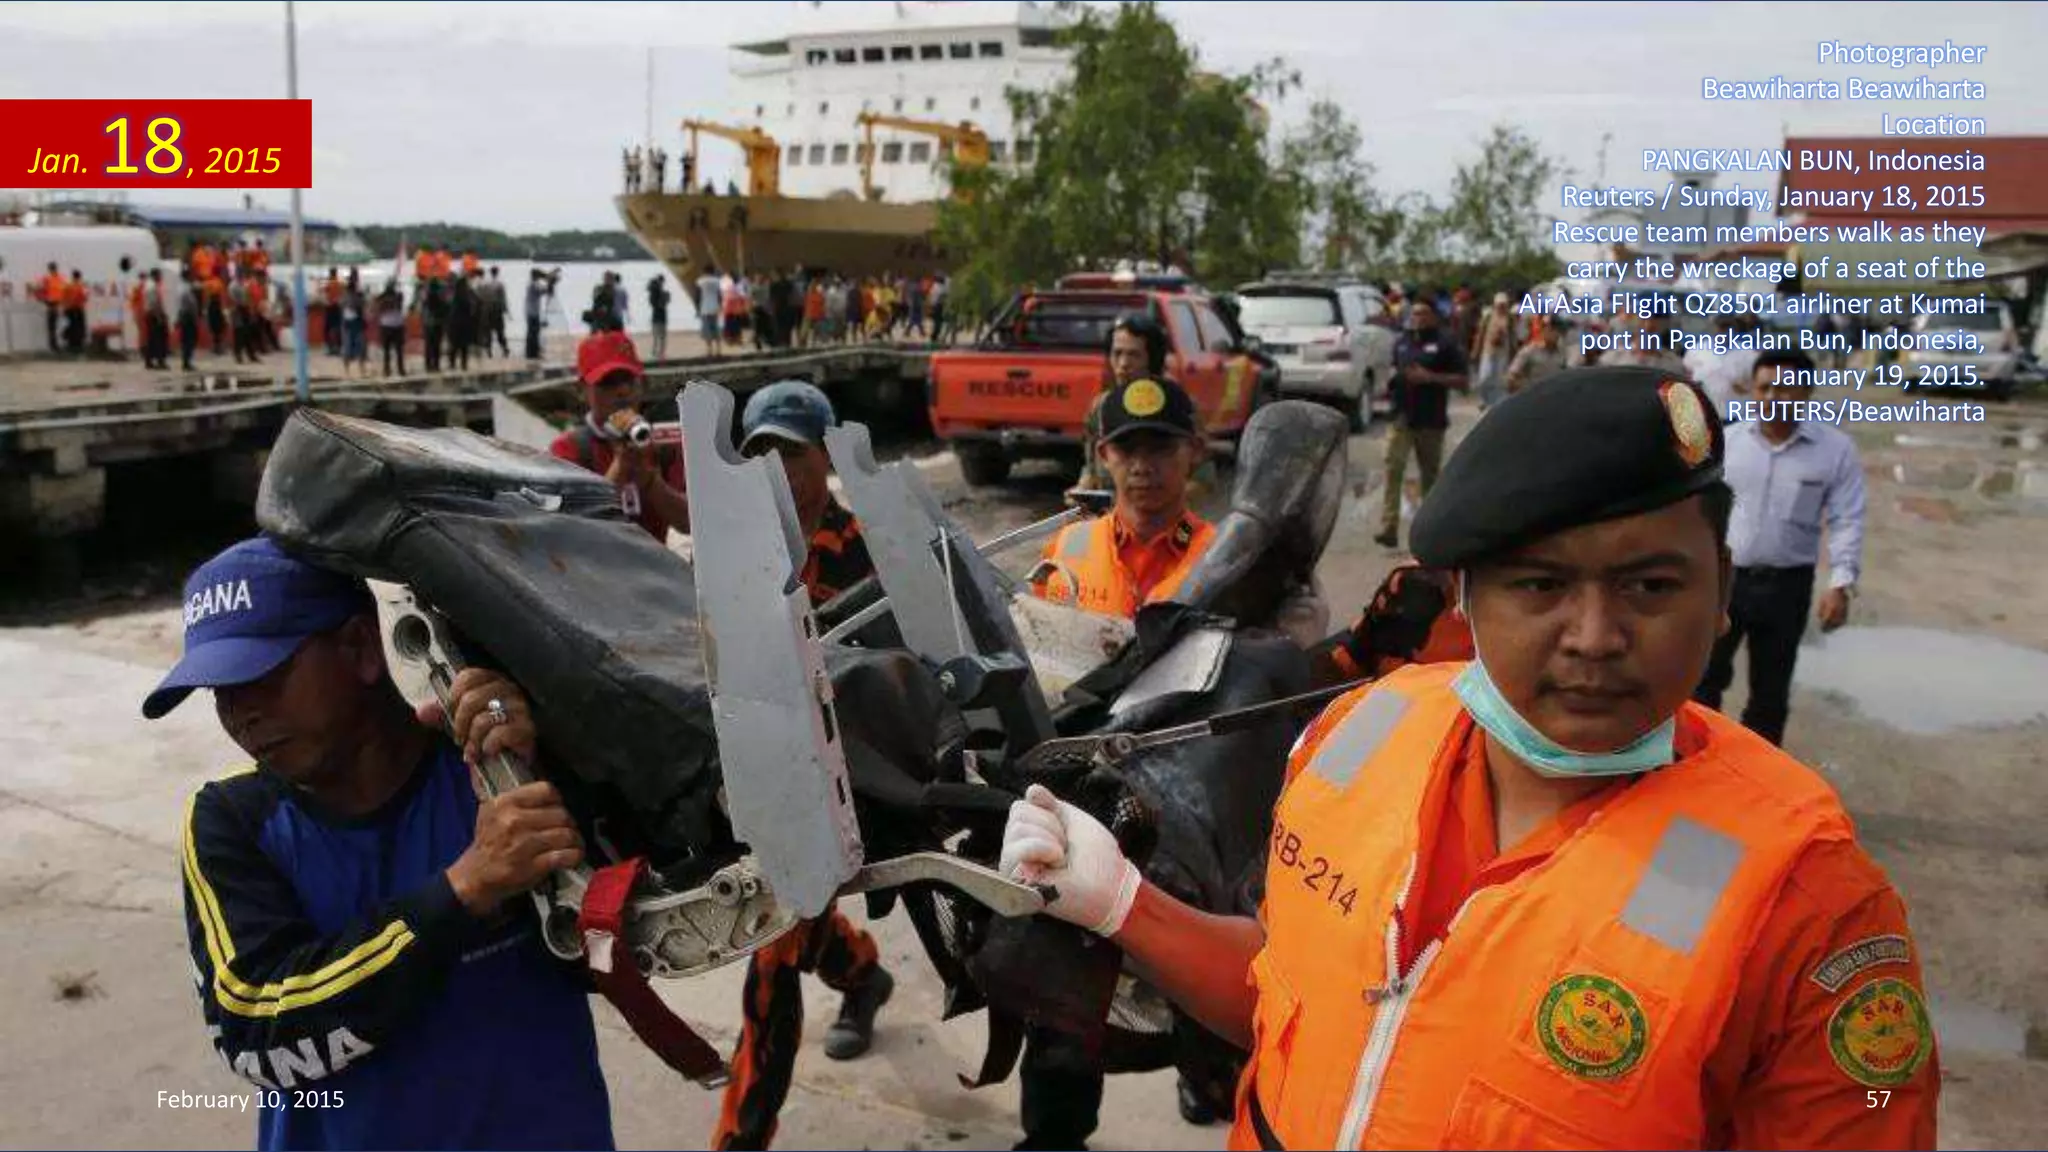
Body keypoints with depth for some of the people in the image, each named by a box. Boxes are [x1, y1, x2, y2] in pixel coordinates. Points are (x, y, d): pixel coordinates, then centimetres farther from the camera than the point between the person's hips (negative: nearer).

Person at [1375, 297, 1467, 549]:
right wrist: (1394, 377, 4)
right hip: (1402, 417, 3)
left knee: (1430, 473, 10)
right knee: (1393, 469, -12)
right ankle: (1389, 528, -17)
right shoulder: (1402, 343, 14)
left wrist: (1430, 377, -15)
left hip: (1431, 421, -3)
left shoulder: (1445, 343, -1)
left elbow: (1461, 381, -3)